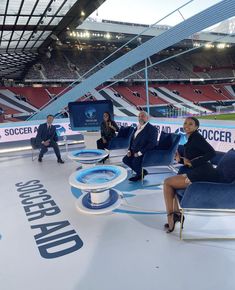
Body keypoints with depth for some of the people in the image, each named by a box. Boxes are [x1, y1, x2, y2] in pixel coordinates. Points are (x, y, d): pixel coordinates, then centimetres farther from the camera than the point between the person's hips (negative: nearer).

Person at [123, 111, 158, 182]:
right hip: (135, 151, 8)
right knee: (125, 159, -9)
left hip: (145, 152, -8)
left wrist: (140, 152, -23)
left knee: (135, 161, -29)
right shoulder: (138, 127, 14)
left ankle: (139, 174, 5)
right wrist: (129, 150, 3)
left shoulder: (152, 128, -11)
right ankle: (142, 172, 8)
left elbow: (152, 144, -20)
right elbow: (133, 139, 20)